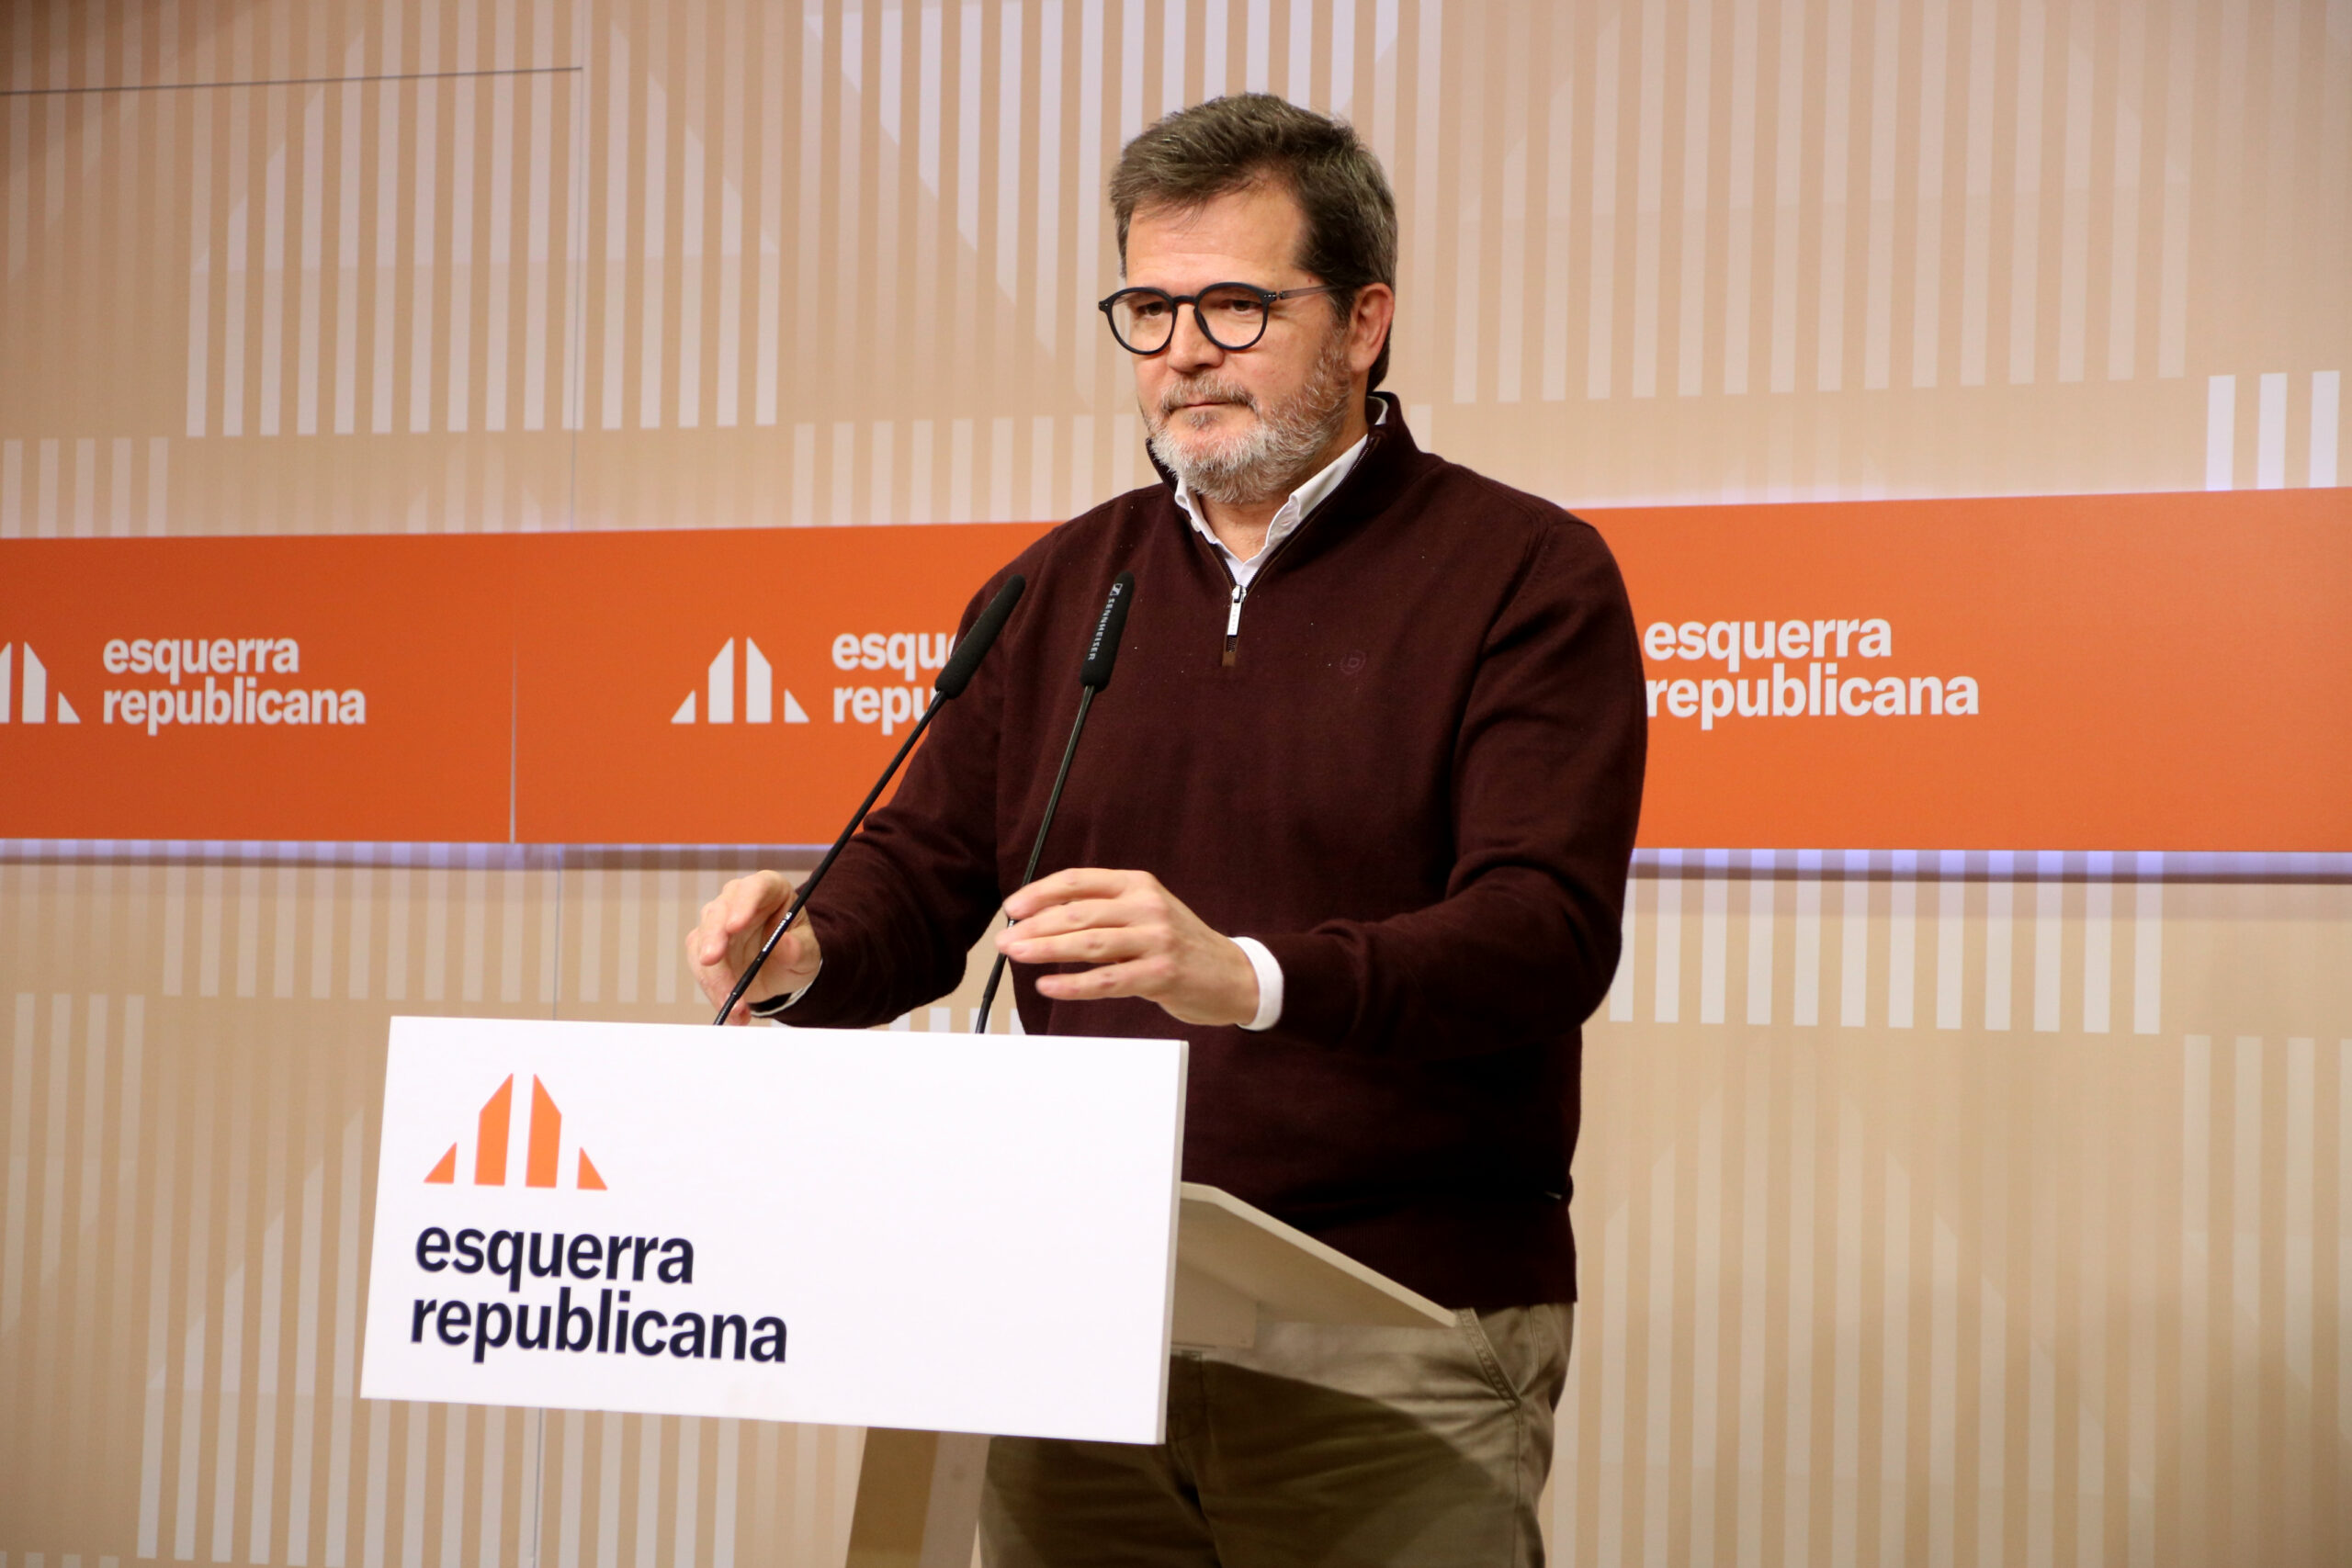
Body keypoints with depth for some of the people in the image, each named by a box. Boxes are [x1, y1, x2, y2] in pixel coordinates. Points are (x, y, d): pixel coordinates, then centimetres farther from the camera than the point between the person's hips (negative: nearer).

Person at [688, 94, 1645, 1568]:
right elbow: (925, 866, 12)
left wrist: (1250, 978, -31)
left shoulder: (1525, 577, -3)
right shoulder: (1059, 589, 14)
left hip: (1389, 1349, -4)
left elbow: (1547, 933, -15)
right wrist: (813, 957, -11)